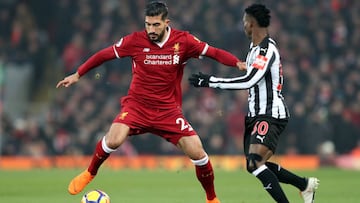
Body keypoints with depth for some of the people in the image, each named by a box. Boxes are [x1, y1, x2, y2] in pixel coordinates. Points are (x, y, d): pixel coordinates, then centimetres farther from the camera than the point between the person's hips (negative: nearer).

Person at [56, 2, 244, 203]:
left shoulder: (183, 41, -9)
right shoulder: (135, 41, -9)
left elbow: (214, 52, -7)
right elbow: (104, 54, 1)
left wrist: (238, 63, -24)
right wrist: (77, 75, 5)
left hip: (169, 110, 1)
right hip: (137, 105, -1)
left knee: (197, 153, -10)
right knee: (113, 140, -26)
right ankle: (89, 173, 4)